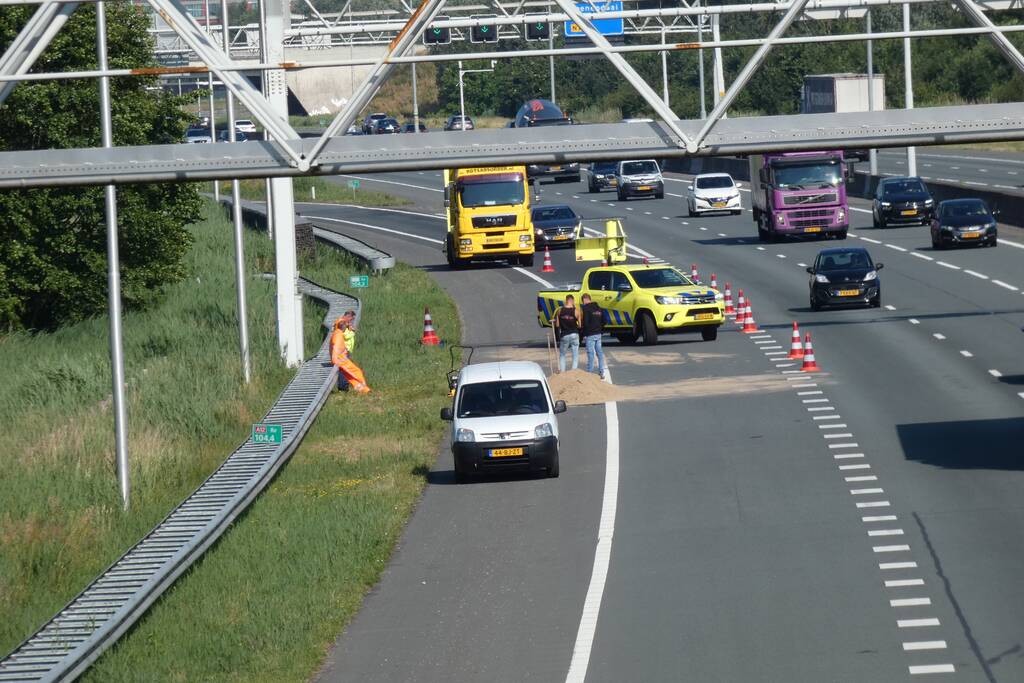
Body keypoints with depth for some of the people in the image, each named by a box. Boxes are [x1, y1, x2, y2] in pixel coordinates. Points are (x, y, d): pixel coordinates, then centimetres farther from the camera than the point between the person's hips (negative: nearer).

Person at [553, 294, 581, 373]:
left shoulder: (560, 310, -4)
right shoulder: (576, 311, -10)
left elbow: (557, 325, 0)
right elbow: (580, 325, -6)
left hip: (564, 335, 1)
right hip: (574, 335, -1)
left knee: (562, 355, 17)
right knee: (575, 356, 8)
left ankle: (561, 371, 10)